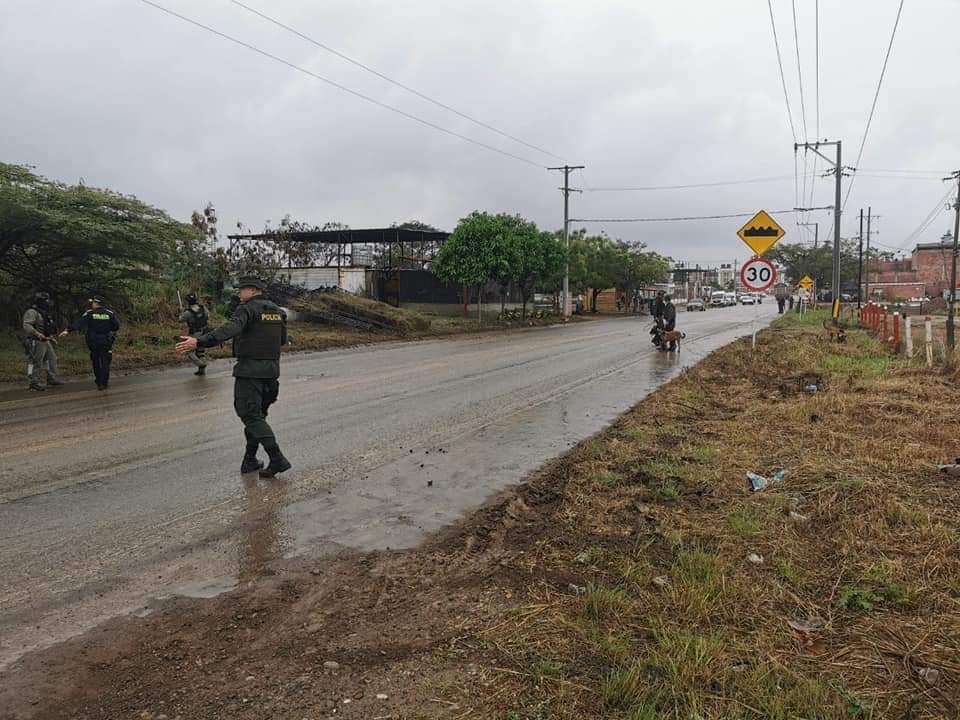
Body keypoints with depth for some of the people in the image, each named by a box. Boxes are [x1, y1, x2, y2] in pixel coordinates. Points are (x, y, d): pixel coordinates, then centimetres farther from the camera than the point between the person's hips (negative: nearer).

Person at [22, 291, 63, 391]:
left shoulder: (43, 312, 17)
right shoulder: (31, 312, -13)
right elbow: (26, 326, -24)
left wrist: (51, 337, 21)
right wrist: (38, 334, -31)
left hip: (45, 341, 10)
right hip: (36, 342, -10)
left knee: (52, 358, 14)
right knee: (37, 363, -6)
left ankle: (52, 378, 23)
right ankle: (35, 382, 0)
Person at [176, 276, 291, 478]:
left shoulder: (247, 309, -11)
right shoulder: (278, 311, 12)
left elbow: (230, 329, -30)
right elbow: (282, 340, 22)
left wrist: (198, 342, -38)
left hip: (249, 370, -7)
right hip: (271, 370, 7)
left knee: (251, 416, -4)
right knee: (257, 414, 17)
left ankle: (277, 459, -13)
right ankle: (250, 460, 18)